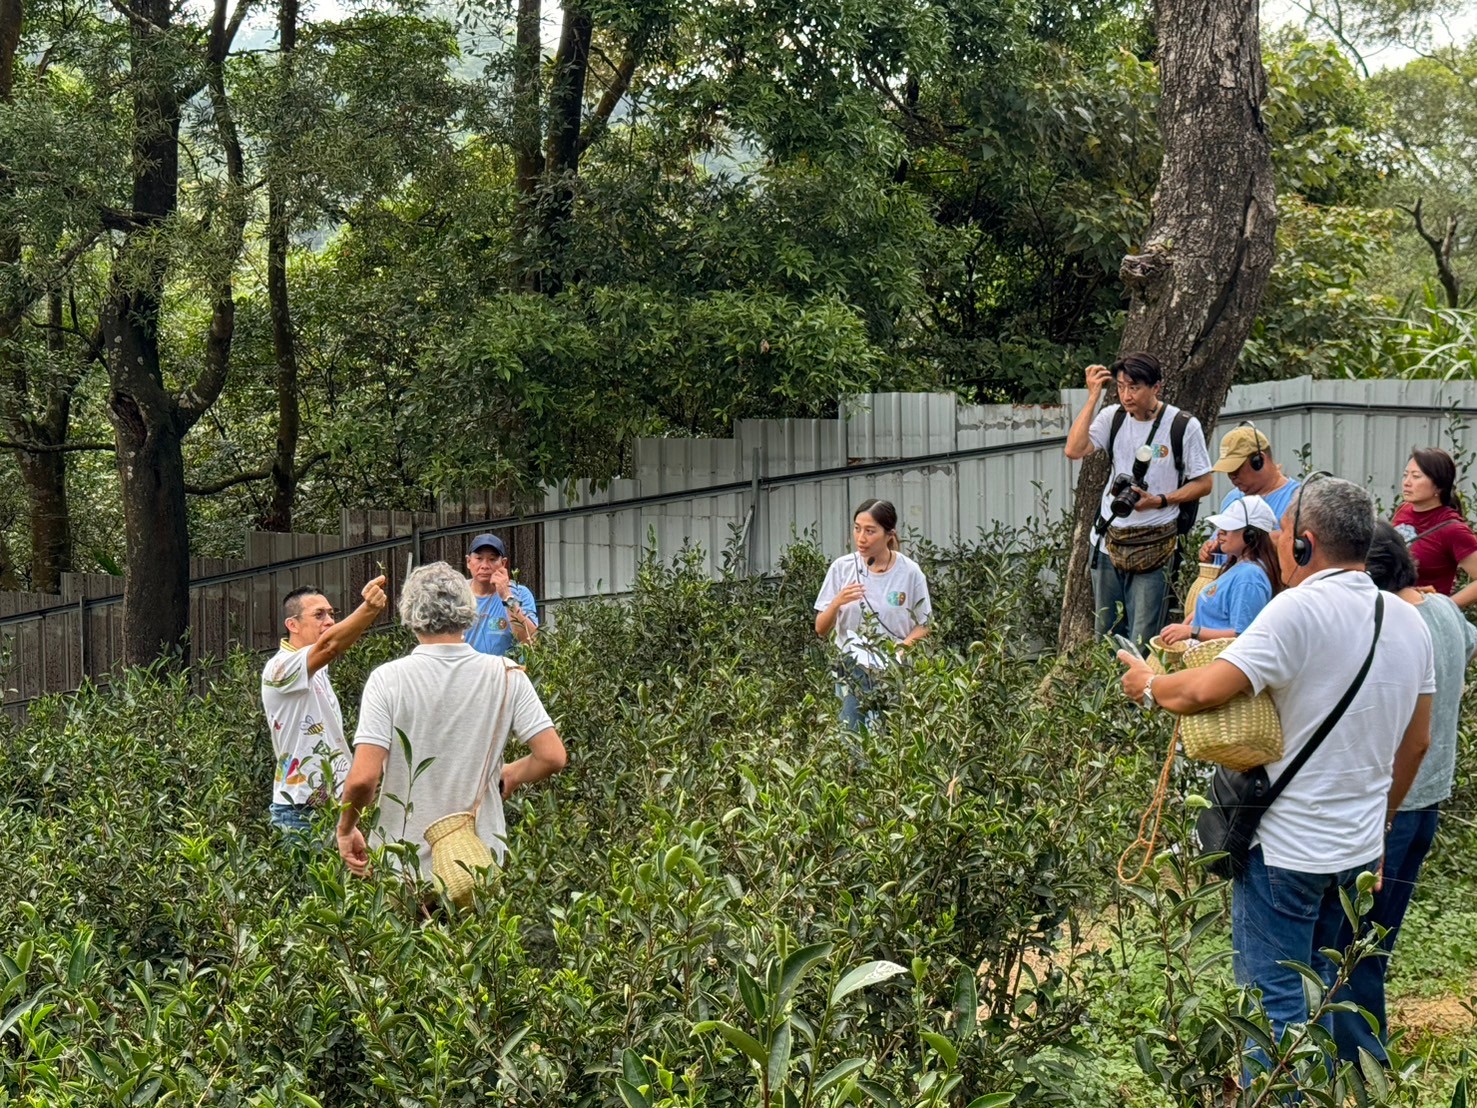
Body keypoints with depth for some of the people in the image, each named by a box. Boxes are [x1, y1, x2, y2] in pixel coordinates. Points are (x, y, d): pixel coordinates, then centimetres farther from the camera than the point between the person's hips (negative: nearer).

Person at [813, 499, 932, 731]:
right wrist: (836, 603, -20)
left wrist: (904, 644, -14)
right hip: (852, 674, 1)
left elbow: (923, 625, 7)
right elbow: (821, 630, 0)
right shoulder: (842, 568, -3)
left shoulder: (909, 572, -5)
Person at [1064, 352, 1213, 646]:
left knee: (1142, 640, -6)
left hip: (1154, 545, -4)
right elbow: (1074, 450, -11)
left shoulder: (1184, 426, -7)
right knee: (1106, 633, 11)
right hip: (1108, 539, 4)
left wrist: (1160, 500, -16)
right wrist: (1093, 397, -10)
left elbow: (1203, 483, -2)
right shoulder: (1113, 417, 3)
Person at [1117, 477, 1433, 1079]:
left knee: (1274, 999, 2)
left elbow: (1202, 691, -27)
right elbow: (1416, 742, 13)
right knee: (1323, 986, 21)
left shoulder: (1301, 609, -20)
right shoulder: (1411, 622, 4)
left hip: (1287, 849, -7)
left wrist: (1148, 684, -6)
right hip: (1361, 848, 7)